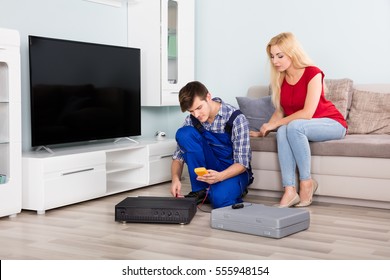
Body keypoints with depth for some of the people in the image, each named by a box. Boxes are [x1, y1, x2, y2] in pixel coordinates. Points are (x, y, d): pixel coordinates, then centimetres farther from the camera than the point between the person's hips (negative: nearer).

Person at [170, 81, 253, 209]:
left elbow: (242, 163, -19)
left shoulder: (236, 119, -19)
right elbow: (179, 155, -1)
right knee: (184, 133, -19)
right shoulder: (192, 120, -7)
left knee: (219, 199, -37)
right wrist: (175, 178, -22)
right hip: (208, 169, 4)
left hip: (233, 171, -4)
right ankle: (201, 190, -13)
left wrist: (219, 176, -38)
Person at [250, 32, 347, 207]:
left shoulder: (313, 74, -18)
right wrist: (263, 132, -3)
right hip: (299, 128, 5)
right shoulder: (280, 79, 0)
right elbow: (280, 111, 8)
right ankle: (289, 192, -36)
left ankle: (306, 182, -22)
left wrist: (274, 124, -22)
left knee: (294, 126, -35)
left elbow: (307, 113, -25)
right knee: (282, 131, -29)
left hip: (332, 123, -5)